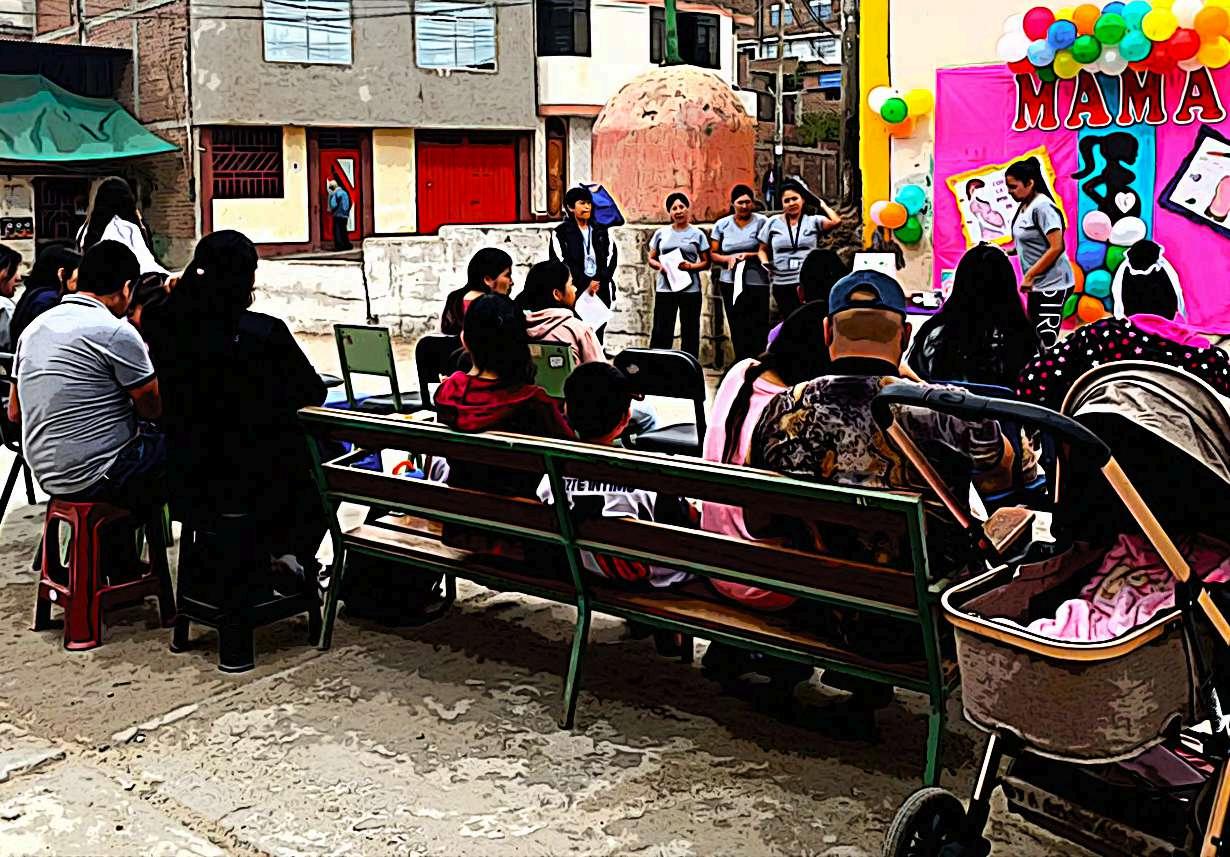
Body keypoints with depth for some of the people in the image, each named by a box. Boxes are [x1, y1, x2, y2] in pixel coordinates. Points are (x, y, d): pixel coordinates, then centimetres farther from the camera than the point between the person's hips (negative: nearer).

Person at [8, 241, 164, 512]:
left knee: (153, 438, 27)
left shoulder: (34, 327, 7)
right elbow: (153, 409, -7)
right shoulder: (116, 332, -16)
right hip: (99, 476, -8)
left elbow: (14, 413, 14)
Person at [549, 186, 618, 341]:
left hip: (601, 291, 4)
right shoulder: (561, 233, 3)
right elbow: (562, 262, -7)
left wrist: (599, 282, -7)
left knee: (597, 334, 1)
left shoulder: (601, 231, 15)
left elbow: (611, 257, 7)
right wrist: (586, 283, -12)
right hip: (574, 291, -4)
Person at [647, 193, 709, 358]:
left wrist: (692, 266, -14)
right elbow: (651, 259, 14)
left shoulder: (697, 234, 5)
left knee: (690, 333, 5)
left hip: (690, 289, -1)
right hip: (665, 288, 1)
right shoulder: (661, 233, 9)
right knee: (661, 332, -1)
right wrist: (659, 266, -8)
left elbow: (706, 262, 5)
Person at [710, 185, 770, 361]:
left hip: (757, 283, -3)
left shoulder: (761, 222, -1)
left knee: (757, 330, -8)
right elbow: (713, 254, 10)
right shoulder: (722, 225, 9)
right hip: (731, 283, 3)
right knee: (737, 330, 6)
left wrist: (748, 255, -17)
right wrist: (729, 258, -9)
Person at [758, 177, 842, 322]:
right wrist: (765, 263, -3)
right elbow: (763, 249, 18)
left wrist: (821, 203, -1)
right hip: (782, 284, 2)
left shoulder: (813, 221, 4)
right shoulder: (773, 223, 9)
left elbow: (836, 221, -14)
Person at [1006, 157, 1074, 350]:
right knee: (1034, 337, 13)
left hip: (1052, 284, -10)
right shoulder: (1024, 206, 9)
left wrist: (1028, 276, -20)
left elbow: (1056, 247, -22)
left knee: (1047, 343, -10)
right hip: (1038, 284, 10)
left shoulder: (1042, 207, -17)